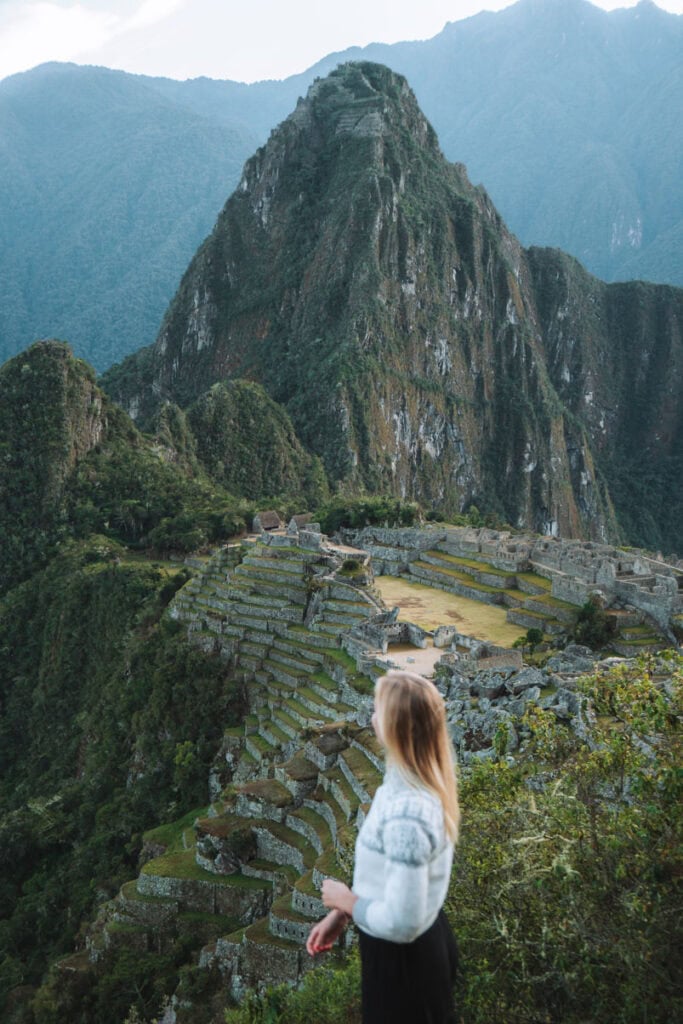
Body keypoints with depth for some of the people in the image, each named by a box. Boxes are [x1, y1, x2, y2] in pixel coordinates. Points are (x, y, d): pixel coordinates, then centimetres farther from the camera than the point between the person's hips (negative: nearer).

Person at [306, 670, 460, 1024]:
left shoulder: (406, 815, -35)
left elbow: (401, 922, -32)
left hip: (403, 958, -8)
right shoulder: (412, 783, -5)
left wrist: (345, 900, -16)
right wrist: (341, 914, 7)